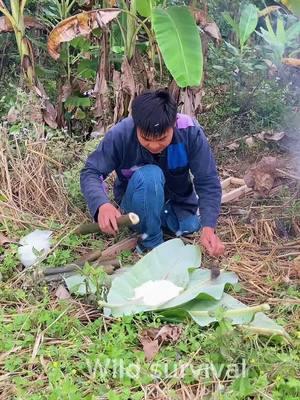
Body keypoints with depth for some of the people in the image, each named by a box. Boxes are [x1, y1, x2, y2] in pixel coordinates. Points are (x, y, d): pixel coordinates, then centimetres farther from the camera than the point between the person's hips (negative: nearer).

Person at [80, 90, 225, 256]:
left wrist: (208, 226, -39)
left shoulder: (190, 131, -27)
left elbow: (208, 182, -24)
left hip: (177, 200, 4)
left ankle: (162, 218, 10)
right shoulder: (121, 134, -29)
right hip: (136, 202, -3)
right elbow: (90, 172, -24)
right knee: (149, 175, -33)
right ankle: (151, 241, -14)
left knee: (190, 226, -23)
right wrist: (102, 204, -45)